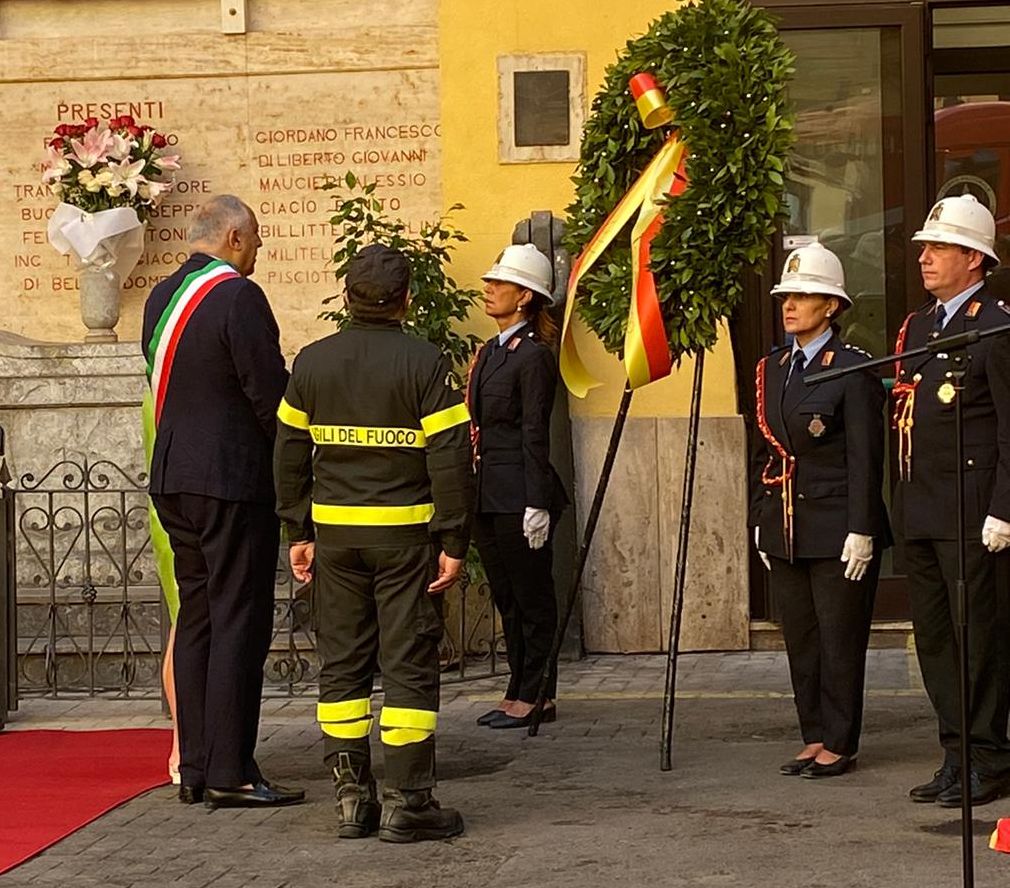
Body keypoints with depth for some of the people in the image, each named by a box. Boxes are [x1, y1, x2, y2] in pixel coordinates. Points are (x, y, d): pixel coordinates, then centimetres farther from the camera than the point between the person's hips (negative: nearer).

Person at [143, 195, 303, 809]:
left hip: (173, 481, 8)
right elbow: (270, 392, -15)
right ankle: (230, 774, -3)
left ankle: (196, 769, 16)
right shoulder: (237, 296, -14)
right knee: (238, 624, -4)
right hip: (233, 481, -8)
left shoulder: (161, 298, 11)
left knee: (196, 620, 12)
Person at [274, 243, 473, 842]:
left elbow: (291, 452, 9)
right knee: (409, 664, 1)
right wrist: (454, 542, -7)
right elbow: (449, 458, -12)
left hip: (335, 532, 4)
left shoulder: (312, 362, 5)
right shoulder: (423, 362, -8)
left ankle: (351, 798, 12)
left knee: (342, 663, 10)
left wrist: (299, 533, 15)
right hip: (405, 532, -4)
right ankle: (406, 802, 1)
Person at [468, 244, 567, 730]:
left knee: (532, 598, 0)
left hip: (518, 496, -9)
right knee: (506, 598, 14)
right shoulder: (490, 352, 15)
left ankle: (536, 697, 7)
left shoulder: (533, 356, -11)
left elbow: (535, 435, -15)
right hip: (488, 495, 9)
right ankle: (518, 691, 21)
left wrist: (536, 504, -18)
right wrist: (471, 492, 16)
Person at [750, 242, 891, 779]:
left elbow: (865, 457, -11)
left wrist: (861, 531, -15)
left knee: (840, 639, 0)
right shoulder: (772, 368, 12)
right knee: (799, 638, 11)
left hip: (836, 529, -7)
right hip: (784, 529, 7)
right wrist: (760, 520, 12)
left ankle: (839, 744, 9)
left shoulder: (852, 368, -8)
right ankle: (814, 738, 20)